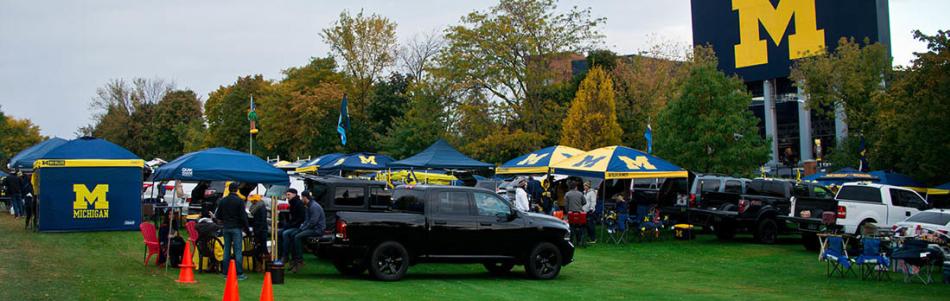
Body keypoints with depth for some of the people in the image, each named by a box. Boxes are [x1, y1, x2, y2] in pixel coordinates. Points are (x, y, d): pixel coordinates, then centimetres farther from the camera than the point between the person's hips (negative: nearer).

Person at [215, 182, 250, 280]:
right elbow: (243, 216, -10)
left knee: (227, 250, 9)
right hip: (236, 228, -4)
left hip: (226, 228, 5)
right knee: (238, 250, -3)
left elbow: (218, 216, 10)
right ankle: (239, 273, -5)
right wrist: (247, 229, -3)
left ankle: (226, 272, 9)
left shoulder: (222, 201, 7)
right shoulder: (239, 201, -8)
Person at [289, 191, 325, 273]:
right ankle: (295, 260, 1)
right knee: (295, 236, 3)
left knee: (297, 237, -21)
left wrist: (304, 228, -14)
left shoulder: (315, 207, -17)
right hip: (312, 228, 11)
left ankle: (299, 260, -17)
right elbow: (308, 220, 23)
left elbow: (313, 222, -22)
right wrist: (302, 226, 6)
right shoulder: (309, 206, 17)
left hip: (317, 229, -11)